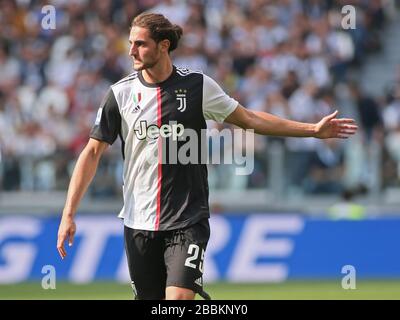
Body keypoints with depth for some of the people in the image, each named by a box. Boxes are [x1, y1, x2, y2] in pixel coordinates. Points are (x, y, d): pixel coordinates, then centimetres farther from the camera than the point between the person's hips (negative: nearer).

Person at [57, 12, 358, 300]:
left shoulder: (198, 86, -2)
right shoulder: (121, 93, -1)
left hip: (188, 222, -2)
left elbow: (249, 119, 10)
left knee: (178, 299, -19)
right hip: (139, 223, 2)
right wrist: (68, 214, -3)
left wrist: (314, 129, 8)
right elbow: (93, 152, 3)